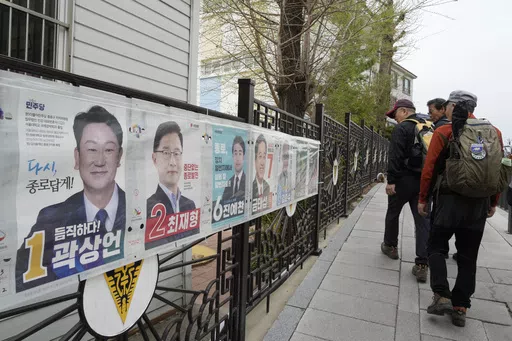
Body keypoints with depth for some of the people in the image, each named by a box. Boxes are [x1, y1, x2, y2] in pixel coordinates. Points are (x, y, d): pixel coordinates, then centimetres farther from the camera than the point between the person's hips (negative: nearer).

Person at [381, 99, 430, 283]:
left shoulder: (402, 128, -8)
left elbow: (395, 157, -17)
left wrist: (391, 181, -17)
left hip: (405, 180, -6)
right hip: (424, 180, 6)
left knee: (393, 213, 15)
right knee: (422, 220, 4)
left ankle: (390, 246, 32)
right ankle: (422, 264, 2)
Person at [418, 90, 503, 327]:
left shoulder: (444, 133, -6)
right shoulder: (494, 133, 6)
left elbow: (429, 169, -7)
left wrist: (422, 199, 3)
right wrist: (493, 203, 17)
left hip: (450, 199, -4)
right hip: (480, 203, 4)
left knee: (436, 246, 11)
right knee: (468, 256, 11)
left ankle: (442, 296, 0)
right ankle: (461, 308, 16)